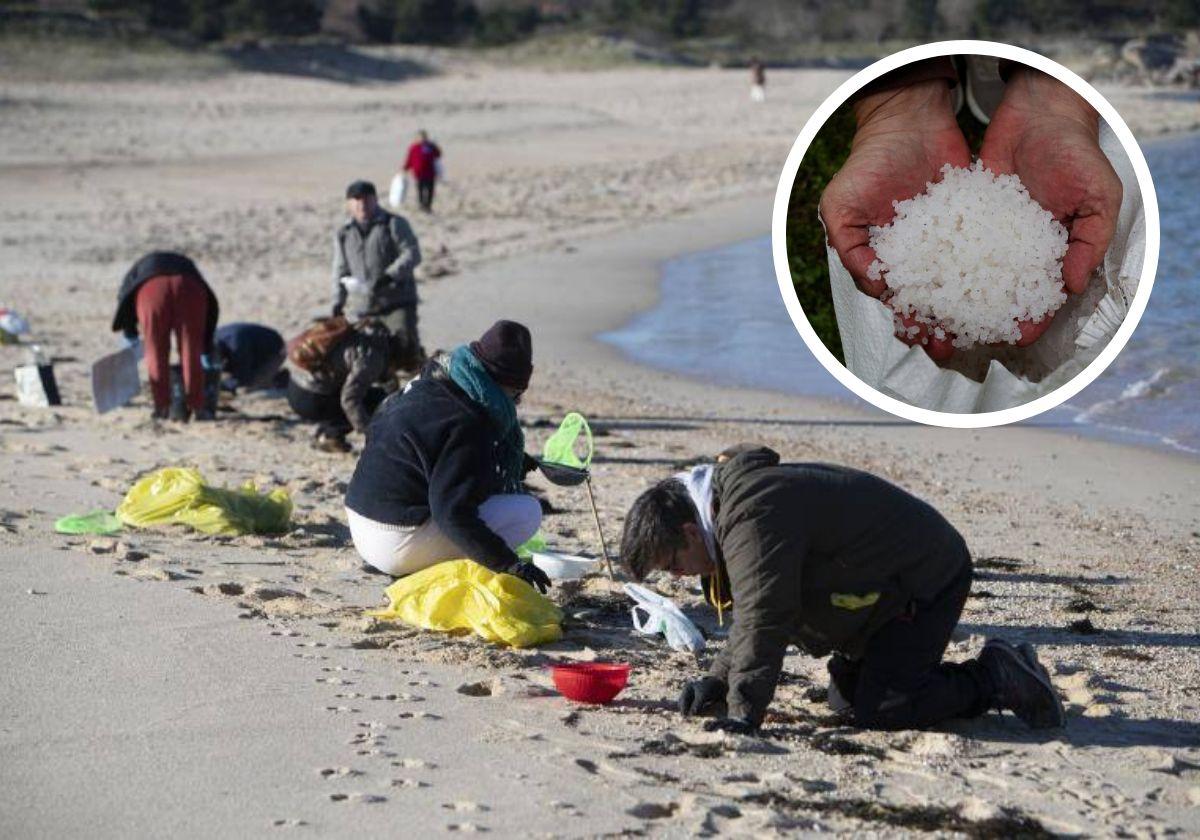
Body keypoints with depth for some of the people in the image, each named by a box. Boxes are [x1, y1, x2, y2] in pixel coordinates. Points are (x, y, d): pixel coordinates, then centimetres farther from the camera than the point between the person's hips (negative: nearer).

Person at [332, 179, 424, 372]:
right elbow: (340, 269, 20)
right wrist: (338, 300, 8)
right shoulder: (343, 234, 16)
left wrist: (390, 275, -23)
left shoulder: (394, 224, 2)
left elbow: (412, 254, -8)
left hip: (397, 302, -4)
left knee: (405, 348, -18)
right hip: (360, 308, 4)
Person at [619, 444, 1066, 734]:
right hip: (896, 581, 11)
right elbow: (753, 612, 16)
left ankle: (996, 679, -3)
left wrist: (743, 713, -31)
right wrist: (719, 680, 4)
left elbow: (763, 620, -34)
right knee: (846, 696, 14)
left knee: (879, 710, -17)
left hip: (928, 580, -11)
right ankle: (997, 675, 17)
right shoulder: (735, 498, 8)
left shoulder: (754, 521, -28)